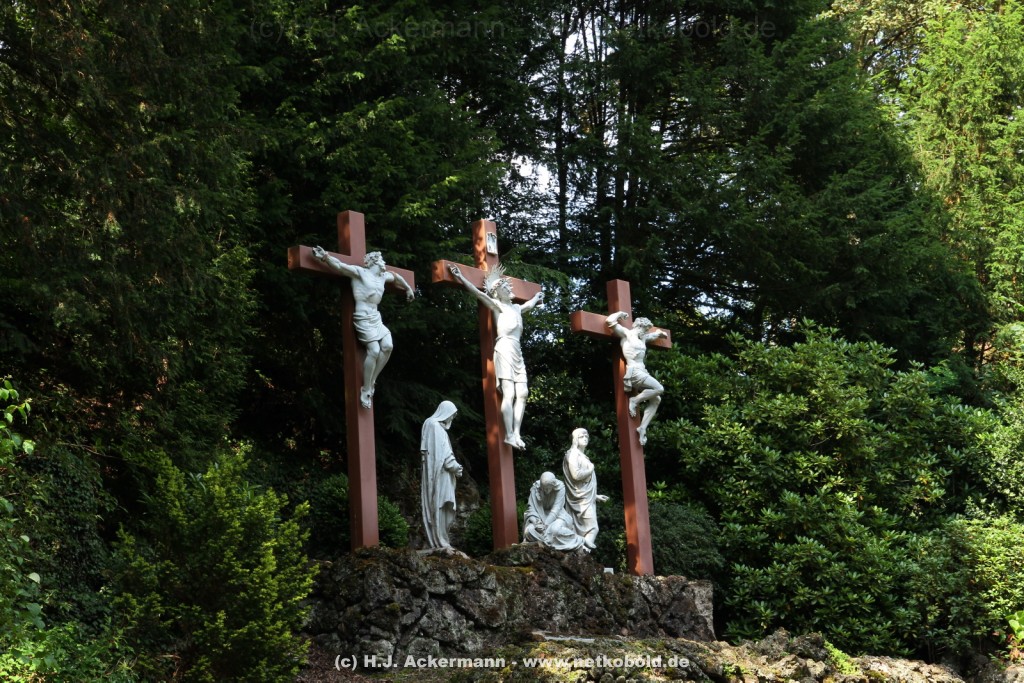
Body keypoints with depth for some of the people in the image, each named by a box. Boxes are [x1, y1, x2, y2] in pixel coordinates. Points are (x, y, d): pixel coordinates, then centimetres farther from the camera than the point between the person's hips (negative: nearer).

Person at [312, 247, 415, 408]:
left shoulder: (383, 276, 19)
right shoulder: (360, 272, -4)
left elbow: (396, 277, 40)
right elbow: (340, 266, -16)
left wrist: (408, 289, 49)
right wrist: (325, 257, -32)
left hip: (376, 318, 8)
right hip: (363, 318, -8)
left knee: (388, 346, -14)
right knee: (374, 350, -20)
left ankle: (372, 381, 0)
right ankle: (366, 391, -14)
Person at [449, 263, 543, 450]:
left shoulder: (516, 308, 22)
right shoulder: (498, 306, 2)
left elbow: (529, 305, 45)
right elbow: (478, 293, -8)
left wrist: (536, 297, 64)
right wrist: (461, 278, -16)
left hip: (517, 352, 7)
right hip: (505, 350, -7)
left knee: (521, 394, -3)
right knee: (509, 394, -15)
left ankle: (516, 434, -5)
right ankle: (509, 435, -19)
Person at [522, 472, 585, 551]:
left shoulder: (560, 488, -21)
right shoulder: (535, 488, -15)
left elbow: (556, 509, -23)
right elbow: (531, 507, -12)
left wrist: (545, 524, -31)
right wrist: (535, 521, -29)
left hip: (557, 515, -3)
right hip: (539, 515, 3)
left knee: (555, 529, -35)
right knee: (529, 530, -26)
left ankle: (578, 541, -15)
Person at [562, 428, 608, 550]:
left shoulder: (582, 456, 22)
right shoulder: (573, 454, -6)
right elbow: (576, 475, -21)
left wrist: (595, 496, 24)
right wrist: (590, 470, -5)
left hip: (587, 498, 9)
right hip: (582, 500, -9)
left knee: (584, 532, 3)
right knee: (592, 529, -17)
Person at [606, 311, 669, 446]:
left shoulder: (642, 338, 24)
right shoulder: (626, 333, 1)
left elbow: (654, 335, 49)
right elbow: (610, 321, -8)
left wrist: (660, 333, 36)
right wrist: (620, 314, 4)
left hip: (642, 372, 9)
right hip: (634, 372, -9)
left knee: (656, 399, 3)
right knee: (659, 389, -20)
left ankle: (642, 428, -2)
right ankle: (634, 400, -8)